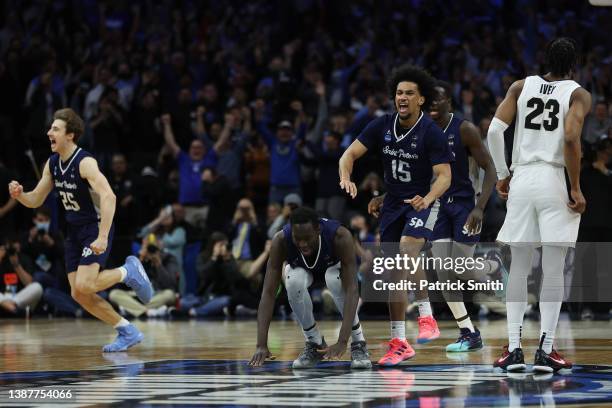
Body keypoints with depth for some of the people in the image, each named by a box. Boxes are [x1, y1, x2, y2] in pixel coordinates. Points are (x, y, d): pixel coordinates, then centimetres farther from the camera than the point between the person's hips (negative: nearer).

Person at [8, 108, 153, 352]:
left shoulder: (85, 162, -21)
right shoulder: (52, 164, 4)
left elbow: (108, 197, -32)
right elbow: (35, 201, 12)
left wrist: (102, 237, -38)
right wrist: (19, 195, -11)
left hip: (96, 228, -8)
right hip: (74, 231, 8)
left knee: (83, 286, -22)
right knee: (79, 295, 2)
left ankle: (128, 272, 4)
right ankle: (128, 332, 13)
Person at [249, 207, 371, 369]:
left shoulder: (340, 237, -41)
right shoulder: (281, 241, -37)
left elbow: (351, 290, -46)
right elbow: (268, 293, -38)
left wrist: (342, 342, -55)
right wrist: (261, 345, -47)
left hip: (334, 264, -1)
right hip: (301, 268, 1)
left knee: (336, 281, -36)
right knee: (294, 282, -34)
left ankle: (358, 344, -15)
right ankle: (314, 343, -10)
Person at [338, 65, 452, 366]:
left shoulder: (432, 133, -17)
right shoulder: (382, 126, -4)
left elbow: (444, 176, -20)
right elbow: (351, 153, -4)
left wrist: (427, 199, -40)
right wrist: (345, 178, -25)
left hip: (423, 202, -5)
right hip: (393, 203, 5)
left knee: (407, 249, -32)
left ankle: (426, 317, -23)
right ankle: (399, 344, 10)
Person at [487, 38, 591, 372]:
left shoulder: (521, 86, 11)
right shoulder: (578, 94, 1)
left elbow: (494, 131, 1)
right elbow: (571, 138, -16)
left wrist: (502, 175, 12)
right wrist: (576, 188, -9)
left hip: (521, 180, 3)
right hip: (554, 181, -3)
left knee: (518, 268, 9)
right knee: (553, 271, 2)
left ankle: (513, 349, 4)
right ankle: (545, 350, -5)